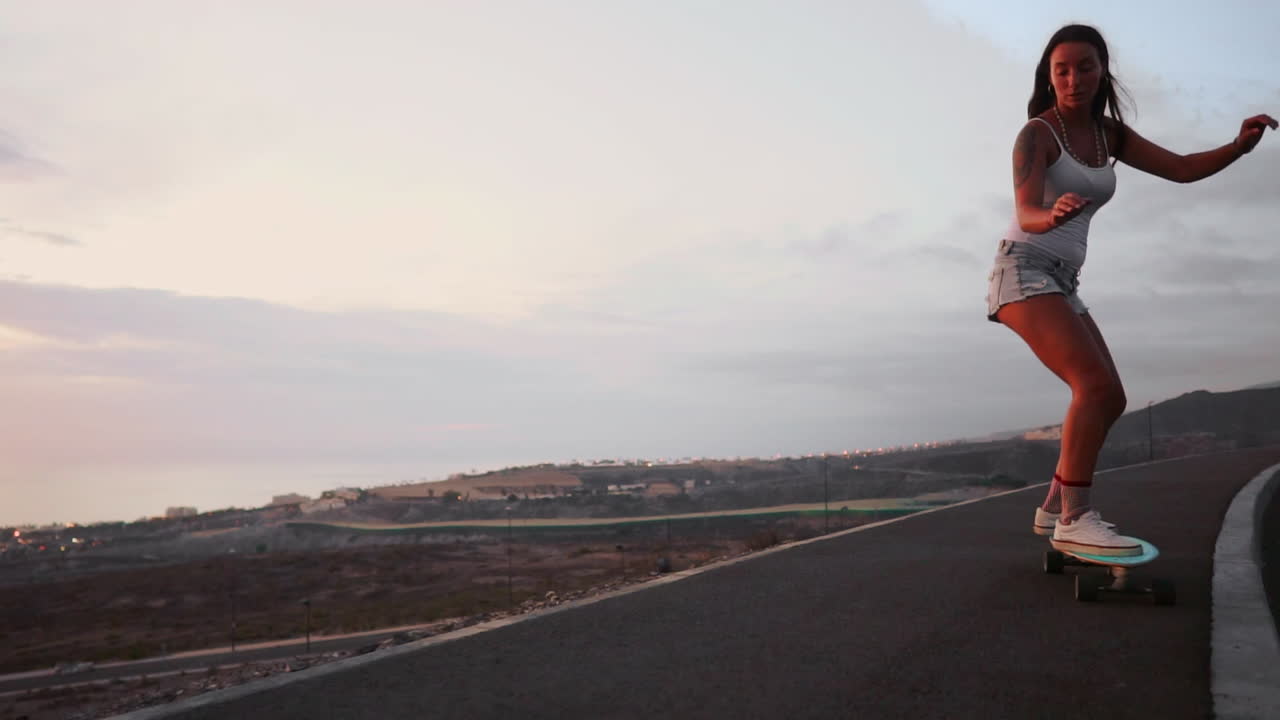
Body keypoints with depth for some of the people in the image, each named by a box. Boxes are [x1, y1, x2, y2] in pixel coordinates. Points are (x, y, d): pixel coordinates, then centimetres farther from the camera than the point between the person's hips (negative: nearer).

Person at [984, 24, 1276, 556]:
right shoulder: (1036, 134, -11)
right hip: (1023, 271, -9)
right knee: (1095, 384, -24)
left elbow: (1181, 169, 8)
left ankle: (1055, 508, 15)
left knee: (1109, 400, 8)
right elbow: (1026, 215, -24)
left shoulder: (1108, 134, 12)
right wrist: (1053, 213, -48)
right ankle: (1074, 520, -24)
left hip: (1061, 284, 9)